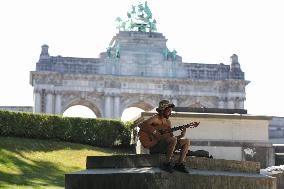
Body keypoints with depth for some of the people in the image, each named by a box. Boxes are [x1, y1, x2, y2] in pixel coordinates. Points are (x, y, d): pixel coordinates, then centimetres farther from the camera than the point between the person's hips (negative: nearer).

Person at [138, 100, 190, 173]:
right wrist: (154, 132, -25)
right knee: (174, 139, -32)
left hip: (165, 145, 8)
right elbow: (141, 125, -22)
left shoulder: (168, 122, 17)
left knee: (186, 141, 3)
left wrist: (181, 135, -2)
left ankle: (179, 164, -5)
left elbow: (171, 137, 15)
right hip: (154, 146, -8)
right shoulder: (155, 118, -7)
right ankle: (166, 164, -21)